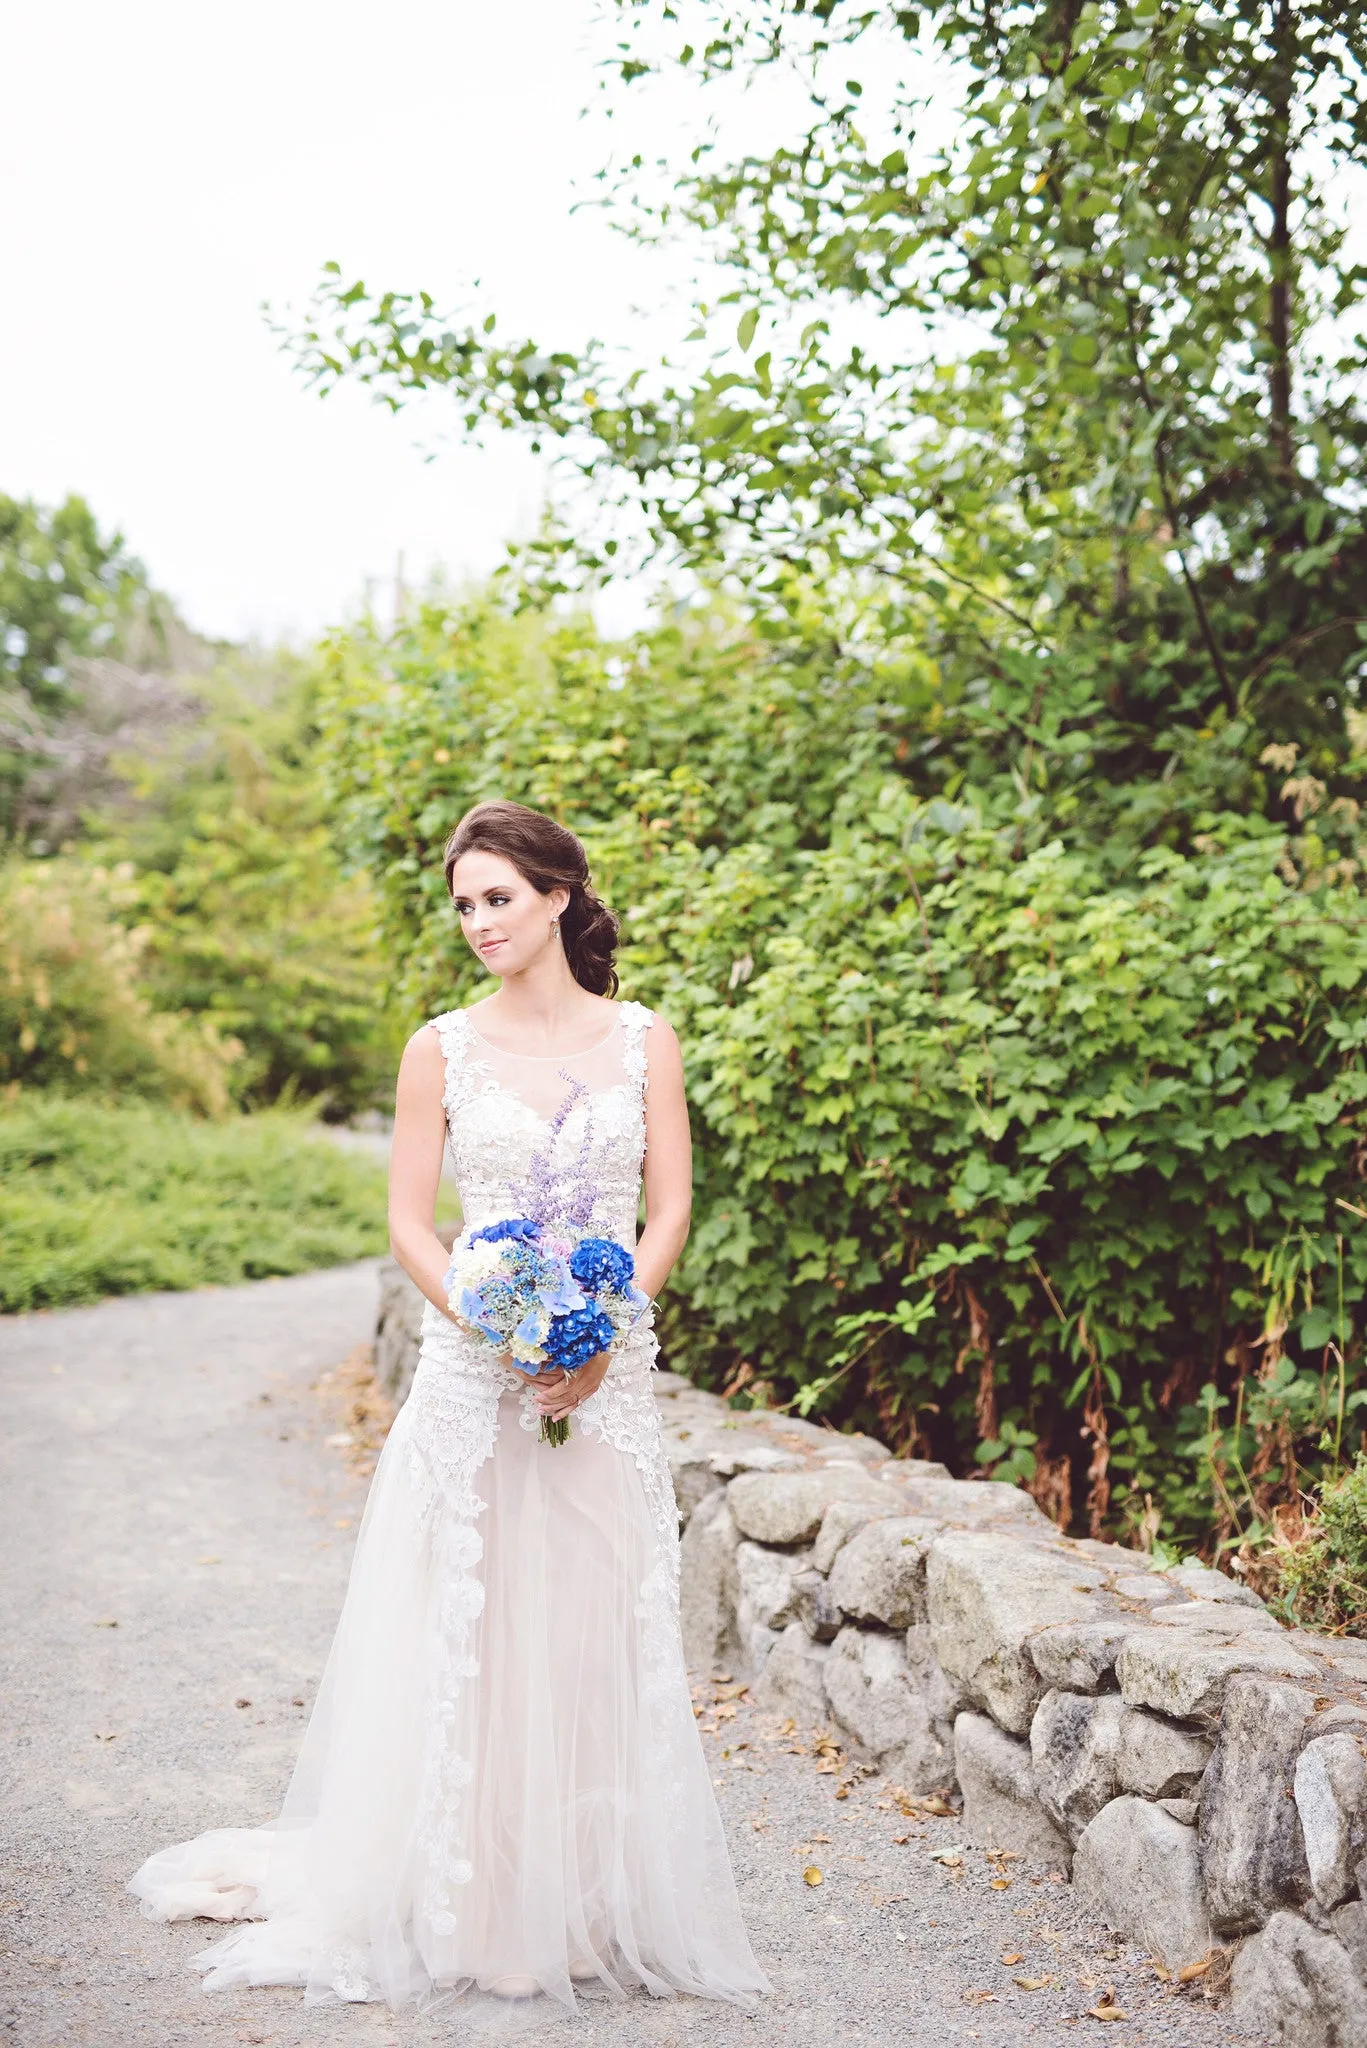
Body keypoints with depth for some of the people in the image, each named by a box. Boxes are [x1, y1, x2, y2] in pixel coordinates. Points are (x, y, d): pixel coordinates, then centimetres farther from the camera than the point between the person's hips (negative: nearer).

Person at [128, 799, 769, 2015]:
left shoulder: (642, 1040, 4)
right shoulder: (443, 1050, 1)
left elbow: (670, 1208, 3)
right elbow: (411, 1224, 0)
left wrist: (604, 1332, -12)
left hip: (610, 1370, 1)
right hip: (475, 1369, -1)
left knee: (600, 1626, 5)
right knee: (466, 1622, 1)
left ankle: (588, 1902, 18)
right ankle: (466, 1900, 14)